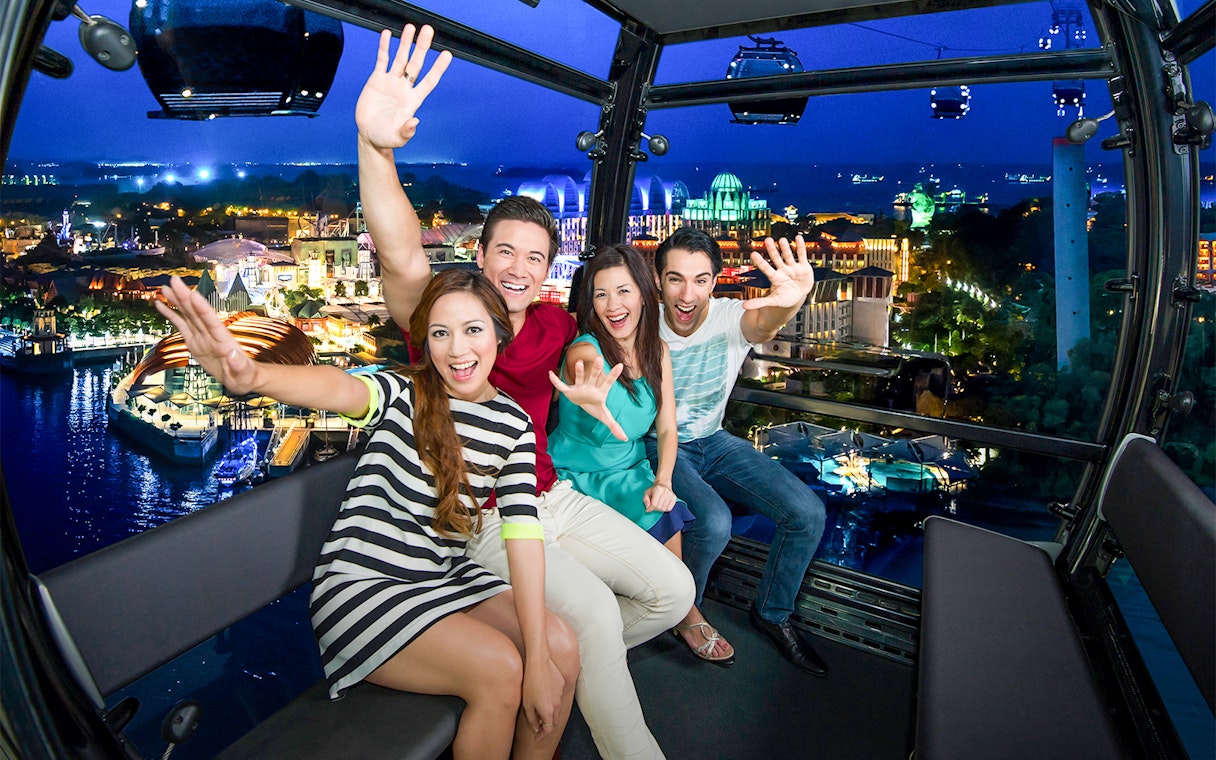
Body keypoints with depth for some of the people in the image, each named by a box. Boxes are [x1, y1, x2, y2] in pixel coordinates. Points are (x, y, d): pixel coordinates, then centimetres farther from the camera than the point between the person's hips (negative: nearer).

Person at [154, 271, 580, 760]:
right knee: (498, 668, -23)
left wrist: (538, 658, -19)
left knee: (561, 646, -14)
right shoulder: (404, 394, -11)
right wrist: (253, 375, -59)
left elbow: (523, 531, -10)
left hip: (446, 577, 5)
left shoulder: (514, 424, 0)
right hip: (362, 587, -4)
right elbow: (344, 389, -35)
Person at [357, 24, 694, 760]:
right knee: (594, 612, -25)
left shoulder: (558, 327, 1)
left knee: (672, 590, -1)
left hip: (554, 497, 6)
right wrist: (376, 146, -50)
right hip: (483, 517, -5)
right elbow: (405, 261, -35)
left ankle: (581, 662, 25)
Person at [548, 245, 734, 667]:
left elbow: (667, 429, 0)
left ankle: (682, 614, 1)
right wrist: (592, 401, -68)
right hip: (576, 477, -4)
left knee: (665, 512, -22)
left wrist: (662, 481, -17)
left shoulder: (657, 351, -2)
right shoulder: (585, 350, -19)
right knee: (665, 520, -24)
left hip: (631, 472, 4)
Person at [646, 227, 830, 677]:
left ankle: (771, 613, 17)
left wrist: (789, 302, -67)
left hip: (712, 441, 4)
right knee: (713, 522, -30)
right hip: (658, 445, -3)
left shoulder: (732, 319, -16)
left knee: (807, 514, -9)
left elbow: (764, 324, -41)